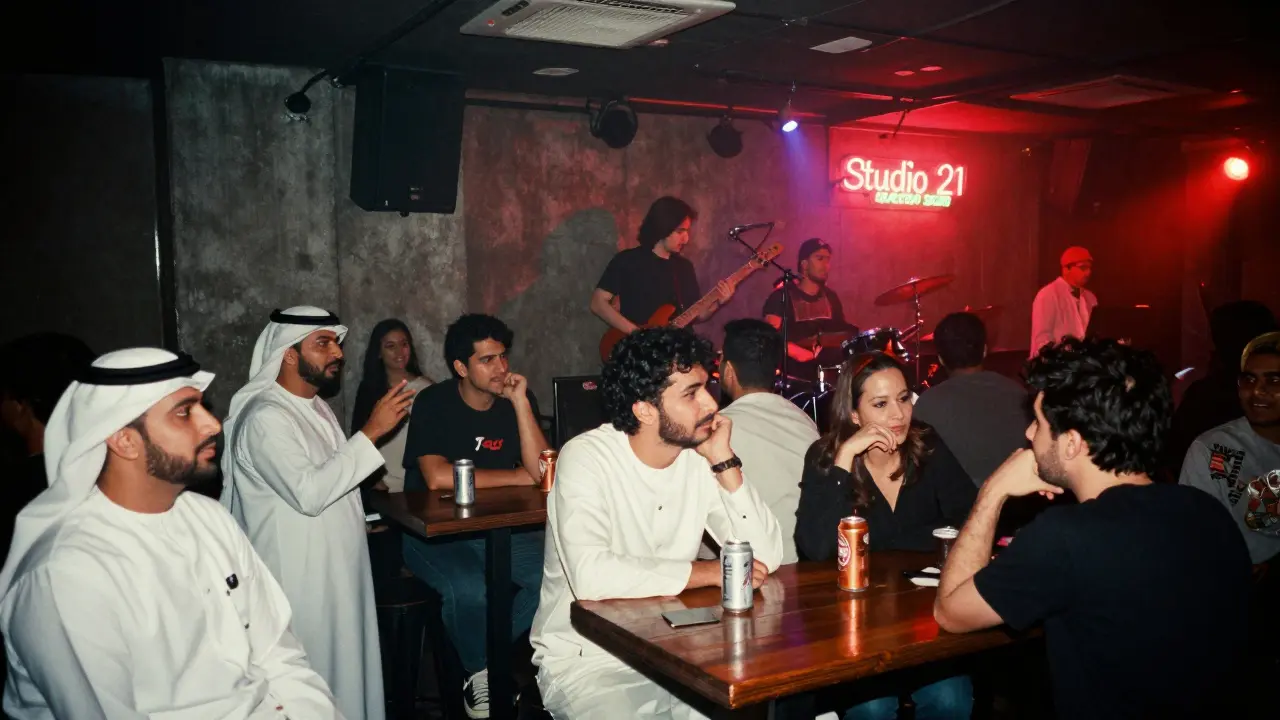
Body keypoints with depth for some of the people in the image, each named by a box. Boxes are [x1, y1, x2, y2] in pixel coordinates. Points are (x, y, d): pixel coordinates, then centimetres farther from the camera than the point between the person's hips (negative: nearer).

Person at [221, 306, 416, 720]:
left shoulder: (314, 406, 12)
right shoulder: (266, 417, -20)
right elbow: (307, 491, -30)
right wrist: (372, 432, -28)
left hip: (335, 568, 9)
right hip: (300, 575, -9)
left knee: (343, 668, 17)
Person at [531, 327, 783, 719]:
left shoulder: (705, 455, -3)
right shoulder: (586, 458, -18)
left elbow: (766, 557, -9)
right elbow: (591, 575, -33)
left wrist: (725, 463, -17)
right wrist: (708, 572, -23)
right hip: (586, 659, -4)